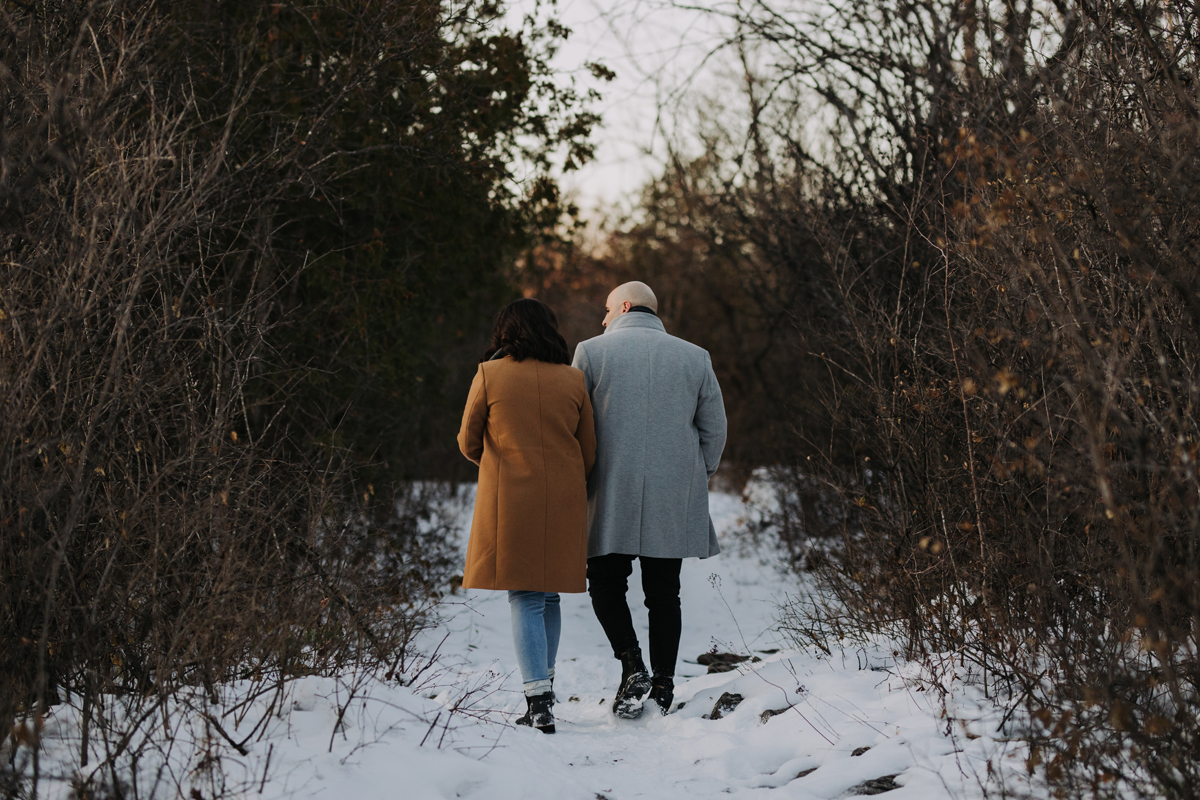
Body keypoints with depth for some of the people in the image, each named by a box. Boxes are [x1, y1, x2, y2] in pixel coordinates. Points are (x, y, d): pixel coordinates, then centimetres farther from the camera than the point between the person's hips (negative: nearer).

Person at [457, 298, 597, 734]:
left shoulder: (489, 374, -3)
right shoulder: (573, 379, 5)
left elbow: (468, 442, 5)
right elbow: (589, 452, 10)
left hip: (510, 500, -3)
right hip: (563, 503, 3)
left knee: (524, 598, -2)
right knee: (550, 595, 14)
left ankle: (540, 701, -13)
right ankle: (543, 689, 23)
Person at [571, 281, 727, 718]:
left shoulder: (591, 352, 0)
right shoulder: (695, 357, 7)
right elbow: (715, 429, 8)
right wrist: (697, 479, 20)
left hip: (611, 494, -2)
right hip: (674, 500, 2)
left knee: (606, 583, 10)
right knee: (664, 593, 9)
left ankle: (632, 665, -8)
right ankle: (663, 686, 7)